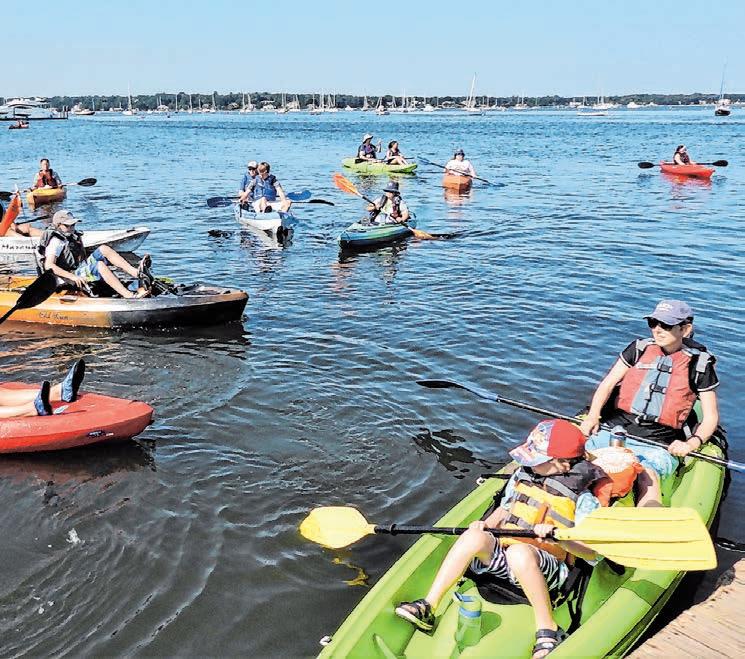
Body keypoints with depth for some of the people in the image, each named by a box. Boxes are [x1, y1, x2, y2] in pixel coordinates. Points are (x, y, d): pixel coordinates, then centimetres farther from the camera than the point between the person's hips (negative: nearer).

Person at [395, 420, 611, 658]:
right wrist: (486, 524, 3)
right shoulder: (522, 475, 9)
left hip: (543, 568, -5)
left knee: (519, 552, -39)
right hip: (500, 552, 5)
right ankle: (427, 607, -25)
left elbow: (592, 553, -10)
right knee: (475, 536, -27)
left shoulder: (582, 499, -6)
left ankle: (547, 632, -24)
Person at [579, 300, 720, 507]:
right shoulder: (640, 348, 12)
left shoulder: (699, 364, 4)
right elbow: (608, 384, 11)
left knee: (647, 476, -34)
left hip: (657, 443, -3)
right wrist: (593, 416, -7)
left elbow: (711, 417, 6)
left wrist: (692, 443, -14)